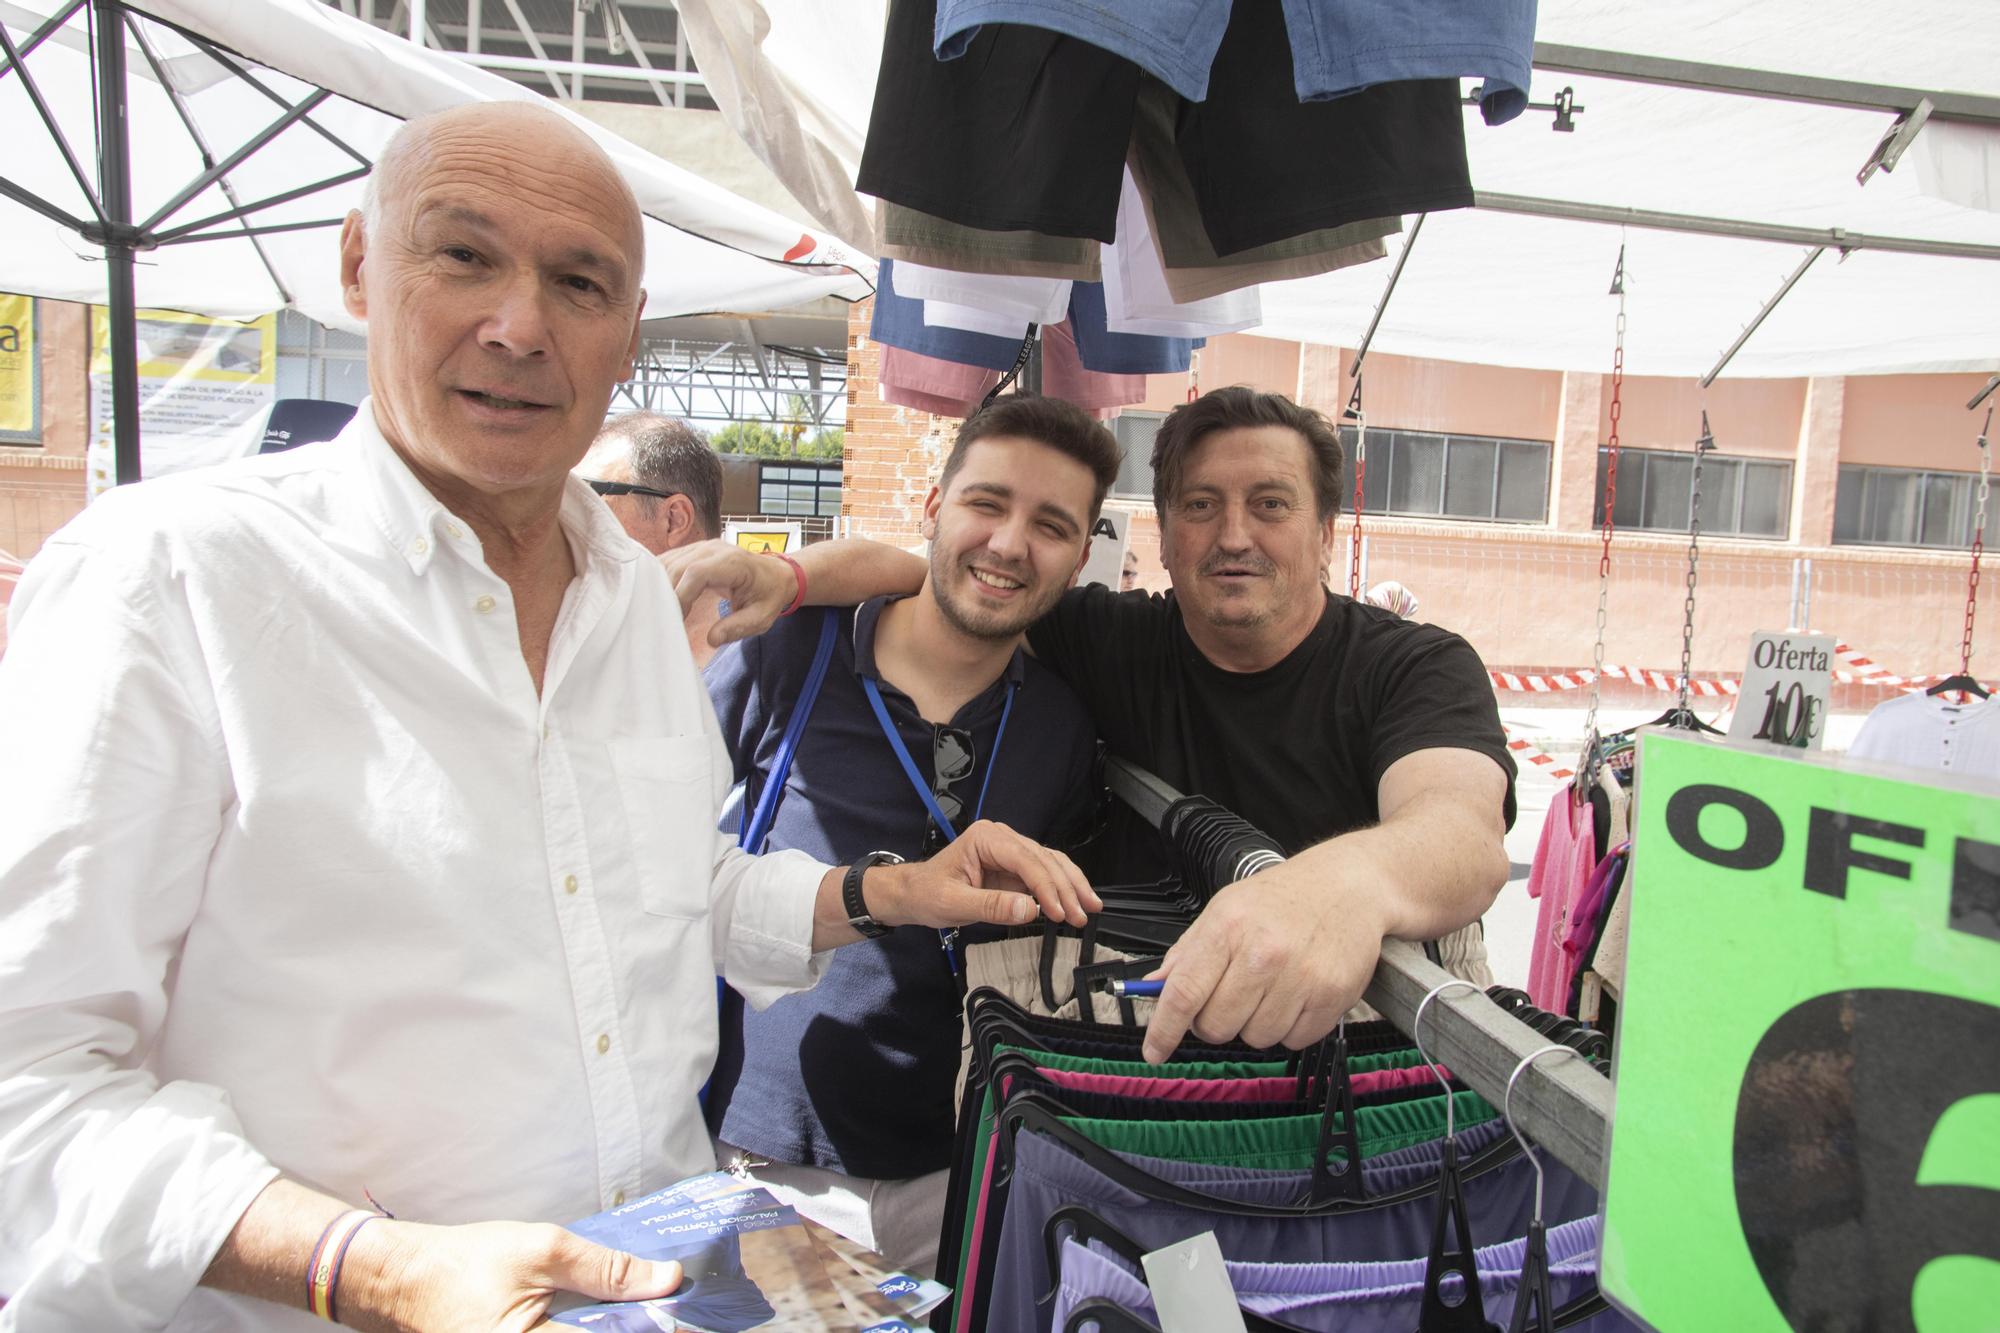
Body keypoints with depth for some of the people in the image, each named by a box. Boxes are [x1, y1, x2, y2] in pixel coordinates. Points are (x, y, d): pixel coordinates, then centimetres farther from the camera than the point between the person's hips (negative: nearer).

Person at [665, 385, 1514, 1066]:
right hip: (1150, 1036, 2)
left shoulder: (1413, 667, -6)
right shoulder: (1124, 645, 5)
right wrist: (785, 578, -11)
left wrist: (1354, 877, -52)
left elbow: (1467, 833, -27)